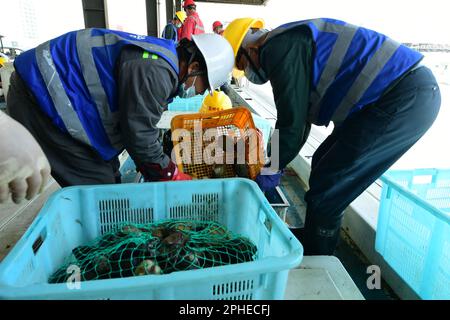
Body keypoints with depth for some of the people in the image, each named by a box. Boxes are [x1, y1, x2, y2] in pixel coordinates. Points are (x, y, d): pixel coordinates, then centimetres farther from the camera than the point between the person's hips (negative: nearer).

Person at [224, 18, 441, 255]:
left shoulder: (281, 48, -13)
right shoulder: (292, 44, 19)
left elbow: (292, 123, -15)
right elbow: (300, 117, 23)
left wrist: (271, 170, 1)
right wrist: (274, 165, 25)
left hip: (406, 100, -11)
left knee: (325, 191, -7)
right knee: (323, 165, 16)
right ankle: (310, 241, 31)